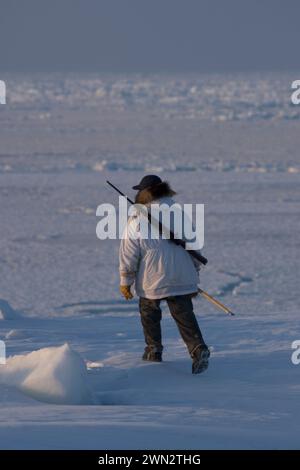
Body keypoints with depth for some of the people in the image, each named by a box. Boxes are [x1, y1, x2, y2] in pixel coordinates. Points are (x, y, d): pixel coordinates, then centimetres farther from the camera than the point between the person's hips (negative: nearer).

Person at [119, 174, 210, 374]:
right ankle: (198, 348, -19)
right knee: (184, 314, 1)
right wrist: (195, 272, 23)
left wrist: (126, 281, 3)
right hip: (182, 278, 3)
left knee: (149, 312, 20)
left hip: (152, 280, -3)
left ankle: (154, 350, 26)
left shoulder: (136, 221, -8)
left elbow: (129, 253, -6)